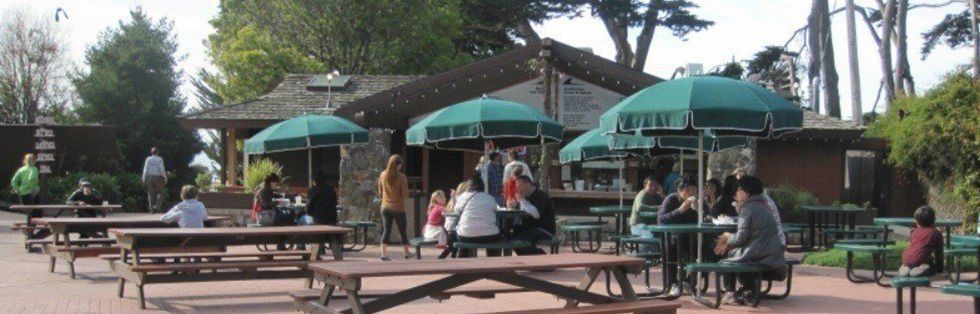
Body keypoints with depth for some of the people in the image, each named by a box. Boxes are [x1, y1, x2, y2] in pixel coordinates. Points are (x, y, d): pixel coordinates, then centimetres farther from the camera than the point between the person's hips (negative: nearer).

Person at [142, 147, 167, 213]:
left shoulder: (148, 159, 3)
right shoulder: (160, 159, -3)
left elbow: (145, 170, 0)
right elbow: (162, 169, -9)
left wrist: (144, 179, 4)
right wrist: (165, 178, -2)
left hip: (149, 177, 2)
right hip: (158, 177, -2)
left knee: (150, 193, 7)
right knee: (160, 193, 10)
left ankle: (151, 208, 2)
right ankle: (157, 206, -8)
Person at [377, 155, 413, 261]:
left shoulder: (383, 175, -1)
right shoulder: (401, 177, -13)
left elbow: (380, 191, 9)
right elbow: (405, 194, -12)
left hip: (385, 206, 3)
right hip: (398, 207, -3)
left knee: (386, 230, 5)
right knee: (402, 231, 12)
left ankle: (383, 254, -6)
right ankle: (407, 253, 25)